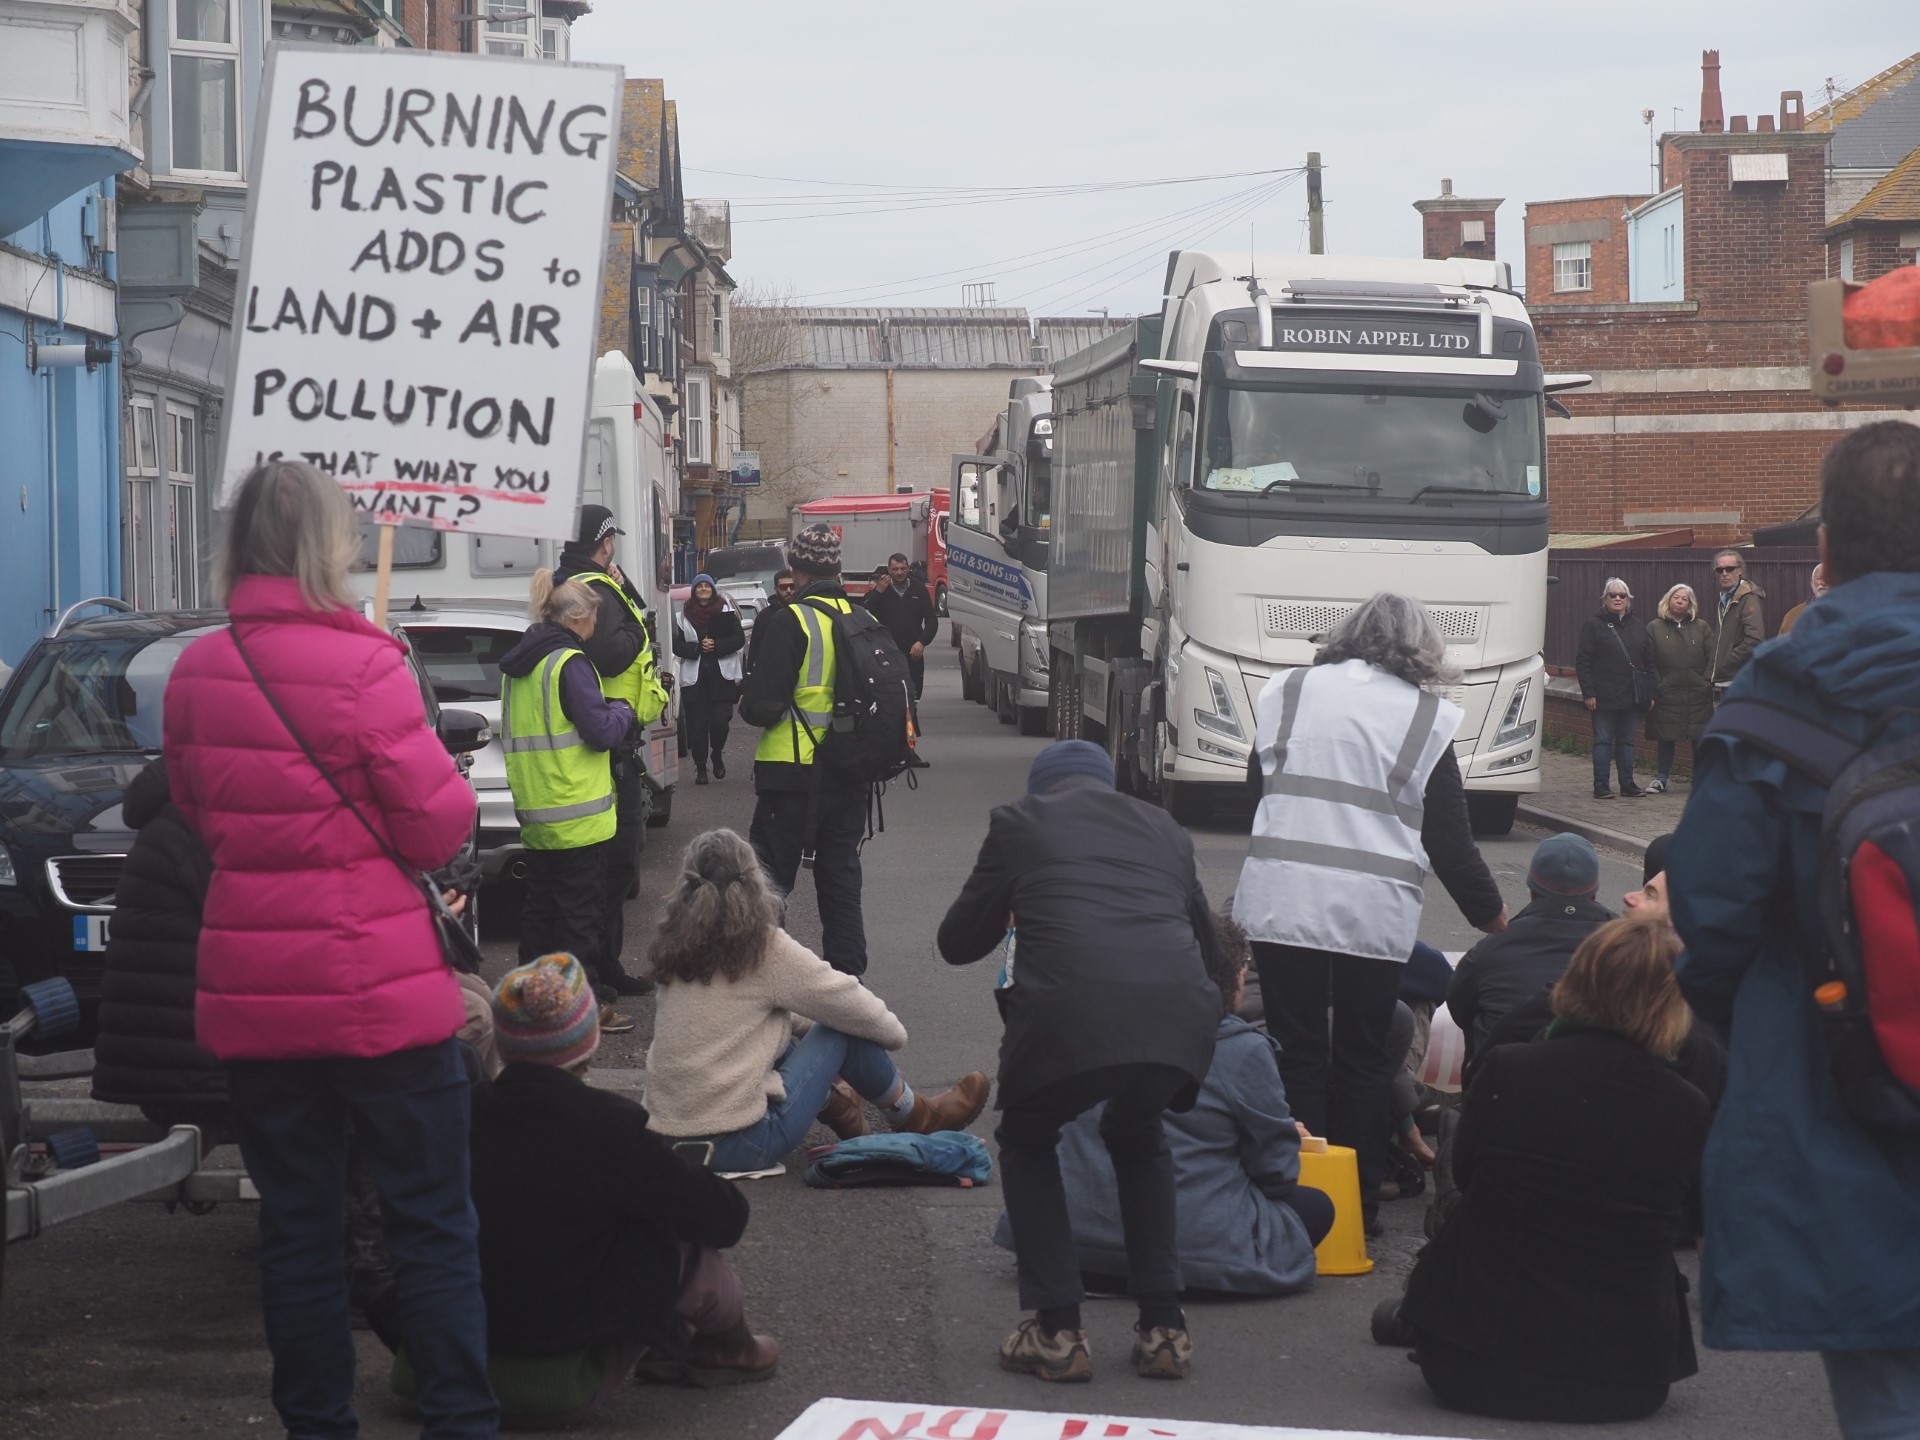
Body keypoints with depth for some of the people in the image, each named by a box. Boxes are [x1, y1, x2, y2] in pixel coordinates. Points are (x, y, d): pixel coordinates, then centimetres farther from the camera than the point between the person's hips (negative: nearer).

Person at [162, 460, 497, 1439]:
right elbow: (438, 827, -11)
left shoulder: (196, 674, 1)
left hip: (251, 994, 5)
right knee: (432, 1221, 6)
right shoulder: (363, 667, -16)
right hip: (379, 991, -4)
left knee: (296, 1221, 12)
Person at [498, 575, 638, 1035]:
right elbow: (601, 730, -18)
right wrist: (622, 712, 4)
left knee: (540, 906, 16)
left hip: (533, 809, 8)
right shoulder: (569, 662, -15)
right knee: (581, 911, -3)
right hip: (579, 815, -8)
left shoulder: (517, 664, 12)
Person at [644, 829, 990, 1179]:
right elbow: (852, 1006, -2)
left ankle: (835, 1107, 39)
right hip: (739, 1144, -7)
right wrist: (894, 1031, 17)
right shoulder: (766, 947, -13)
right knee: (845, 1031, 7)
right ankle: (917, 1118, 26)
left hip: (667, 1132, 7)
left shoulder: (677, 947, 5)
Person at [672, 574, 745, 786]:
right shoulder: (684, 614, 9)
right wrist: (697, 648, -12)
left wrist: (717, 645, -13)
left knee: (720, 720, -10)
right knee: (697, 724, -2)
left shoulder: (726, 611, 6)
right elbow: (677, 645, 4)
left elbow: (739, 638, 1)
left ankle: (717, 753, 19)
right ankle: (700, 768, 6)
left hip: (722, 675, -1)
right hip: (694, 676, 1)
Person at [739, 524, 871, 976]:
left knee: (768, 885, 3)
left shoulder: (788, 622, -15)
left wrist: (746, 702, 3)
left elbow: (763, 705, -18)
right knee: (841, 881, 15)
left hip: (793, 775, -6)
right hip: (849, 774, 6)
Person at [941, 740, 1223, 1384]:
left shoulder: (1019, 822, 20)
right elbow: (1209, 950, 36)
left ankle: (1057, 1331, 19)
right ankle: (1163, 1328, 26)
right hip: (1180, 1017, 3)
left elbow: (958, 942, 25)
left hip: (1067, 1016, -3)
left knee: (1027, 1142, 28)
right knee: (1138, 1138, 34)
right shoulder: (1164, 829, 29)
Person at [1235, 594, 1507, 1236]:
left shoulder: (1287, 691, 10)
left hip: (1279, 902, 1)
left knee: (1296, 1054, 7)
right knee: (1362, 1058, 9)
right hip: (1374, 912, -1)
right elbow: (1450, 838, 5)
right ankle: (1359, 1204, 12)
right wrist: (1491, 913, 17)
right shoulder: (1426, 717, 3)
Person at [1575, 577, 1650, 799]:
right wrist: (1588, 693, -13)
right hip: (1604, 696, -4)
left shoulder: (1637, 628, 13)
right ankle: (1601, 786, 1)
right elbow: (1582, 662, -6)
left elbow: (1647, 662, 16)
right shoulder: (1594, 625, -2)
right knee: (1603, 741, -1)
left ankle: (1627, 784, 15)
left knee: (1626, 741, 10)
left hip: (1631, 696, 5)